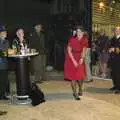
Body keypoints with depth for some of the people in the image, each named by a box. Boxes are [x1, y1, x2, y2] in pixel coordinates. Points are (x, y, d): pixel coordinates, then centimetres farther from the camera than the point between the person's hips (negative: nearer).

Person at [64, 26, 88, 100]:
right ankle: (75, 93, 12)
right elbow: (69, 51, -14)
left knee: (80, 76, 4)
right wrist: (74, 61, -17)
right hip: (71, 58, -3)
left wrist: (82, 58, -10)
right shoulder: (72, 40, -21)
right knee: (73, 76, -2)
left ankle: (80, 89, 33)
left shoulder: (84, 40, -8)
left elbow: (83, 50, 4)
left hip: (79, 59, 3)